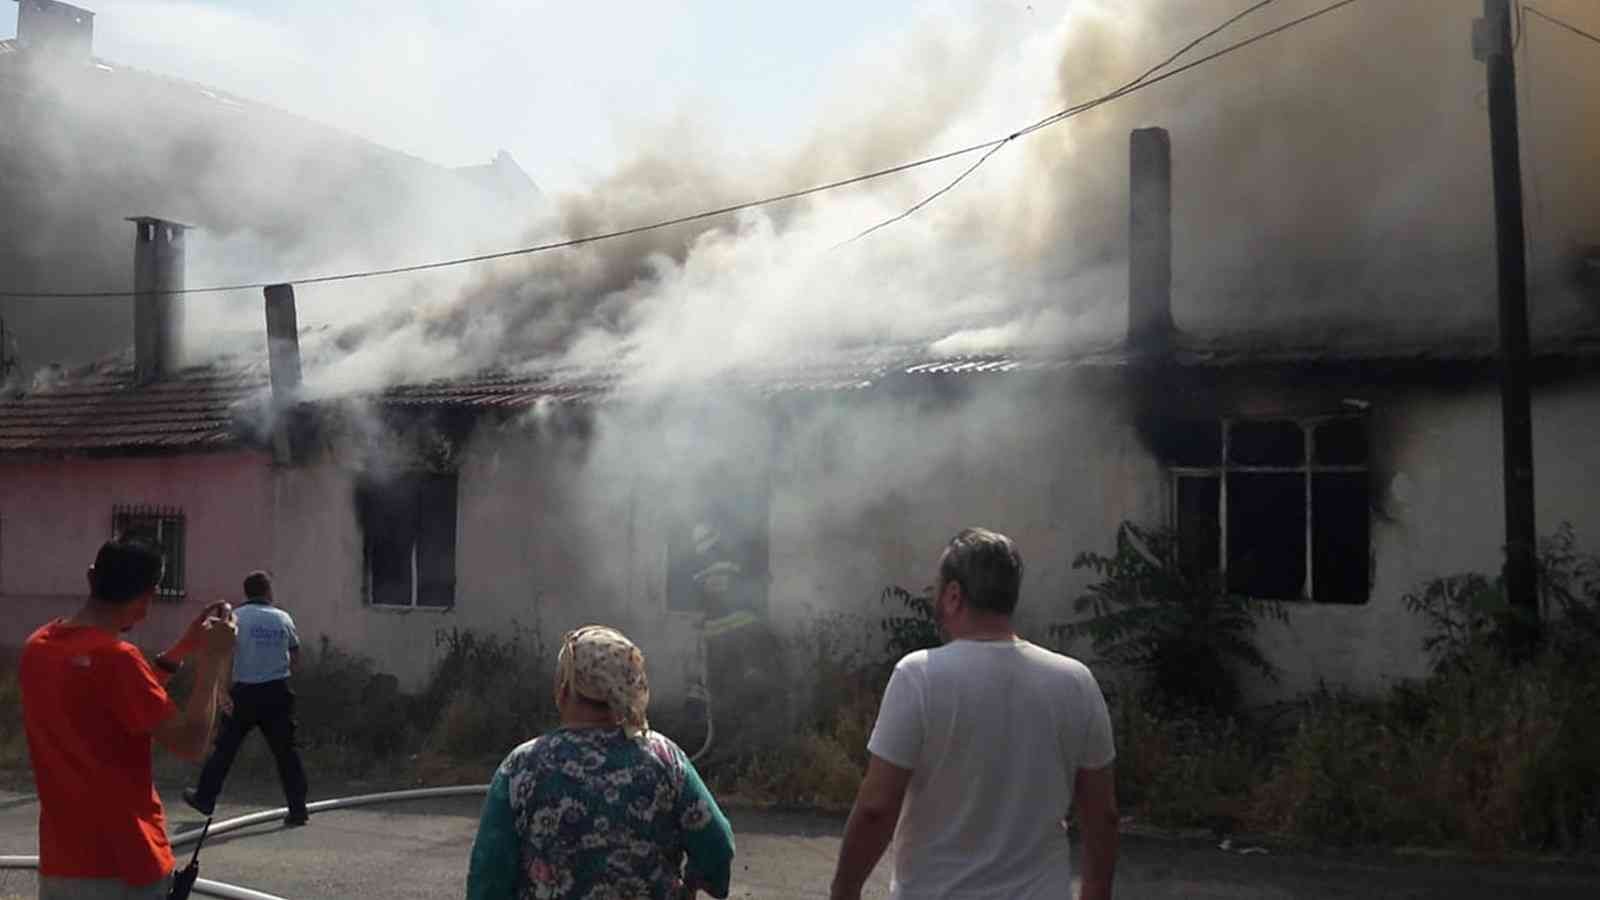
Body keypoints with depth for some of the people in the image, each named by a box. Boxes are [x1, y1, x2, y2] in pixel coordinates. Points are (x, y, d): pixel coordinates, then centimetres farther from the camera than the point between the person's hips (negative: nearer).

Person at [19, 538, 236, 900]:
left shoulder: (37, 647, 5)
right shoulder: (114, 658, -20)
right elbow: (190, 743, -17)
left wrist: (183, 649, 16)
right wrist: (212, 659, -9)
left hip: (59, 862, 7)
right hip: (123, 864, -7)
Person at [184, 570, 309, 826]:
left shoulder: (236, 617, -4)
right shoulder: (283, 618, 4)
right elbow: (295, 654, 14)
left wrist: (223, 692, -10)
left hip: (246, 692, -2)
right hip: (278, 692, 2)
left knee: (225, 747, 12)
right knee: (285, 750, 4)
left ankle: (204, 798, 23)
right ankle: (298, 809, 3)